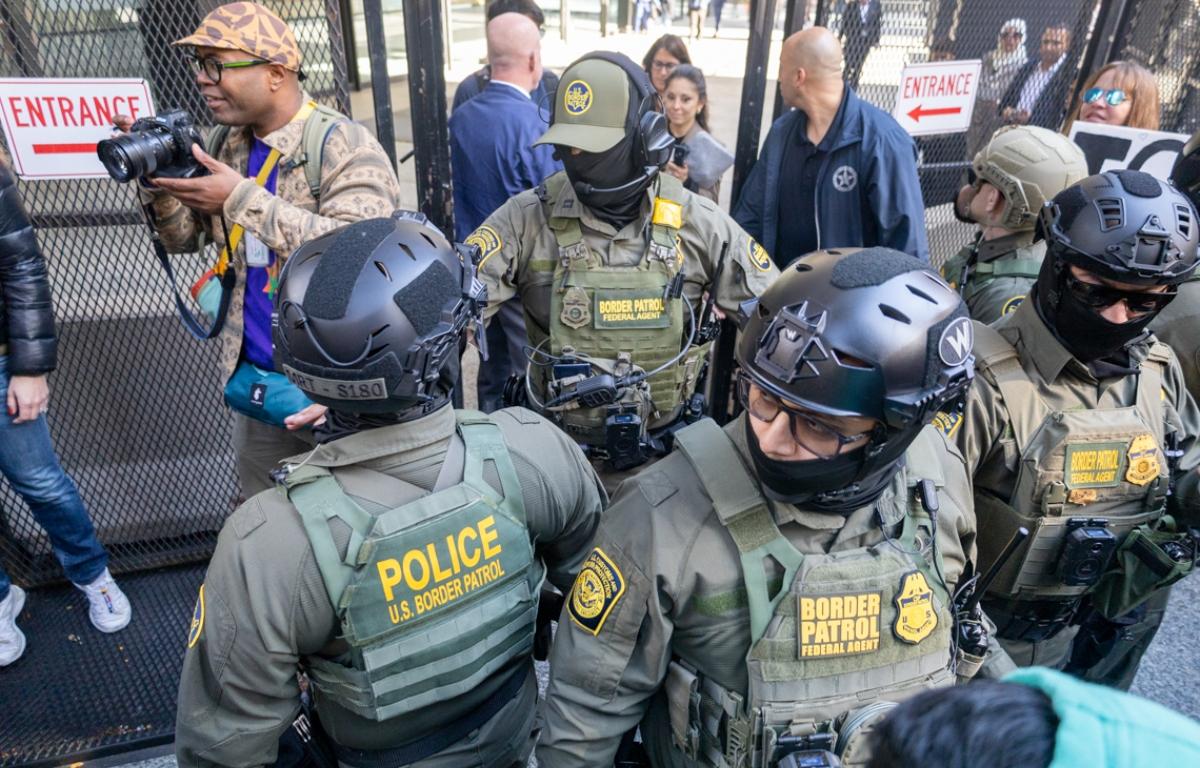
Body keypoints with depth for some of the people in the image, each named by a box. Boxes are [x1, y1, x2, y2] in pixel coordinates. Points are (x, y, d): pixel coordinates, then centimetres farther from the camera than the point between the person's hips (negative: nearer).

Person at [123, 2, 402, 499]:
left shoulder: (345, 146, -15)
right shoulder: (228, 147, 7)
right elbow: (183, 239, 12)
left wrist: (243, 199, -25)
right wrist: (159, 177, -7)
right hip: (255, 377, 7)